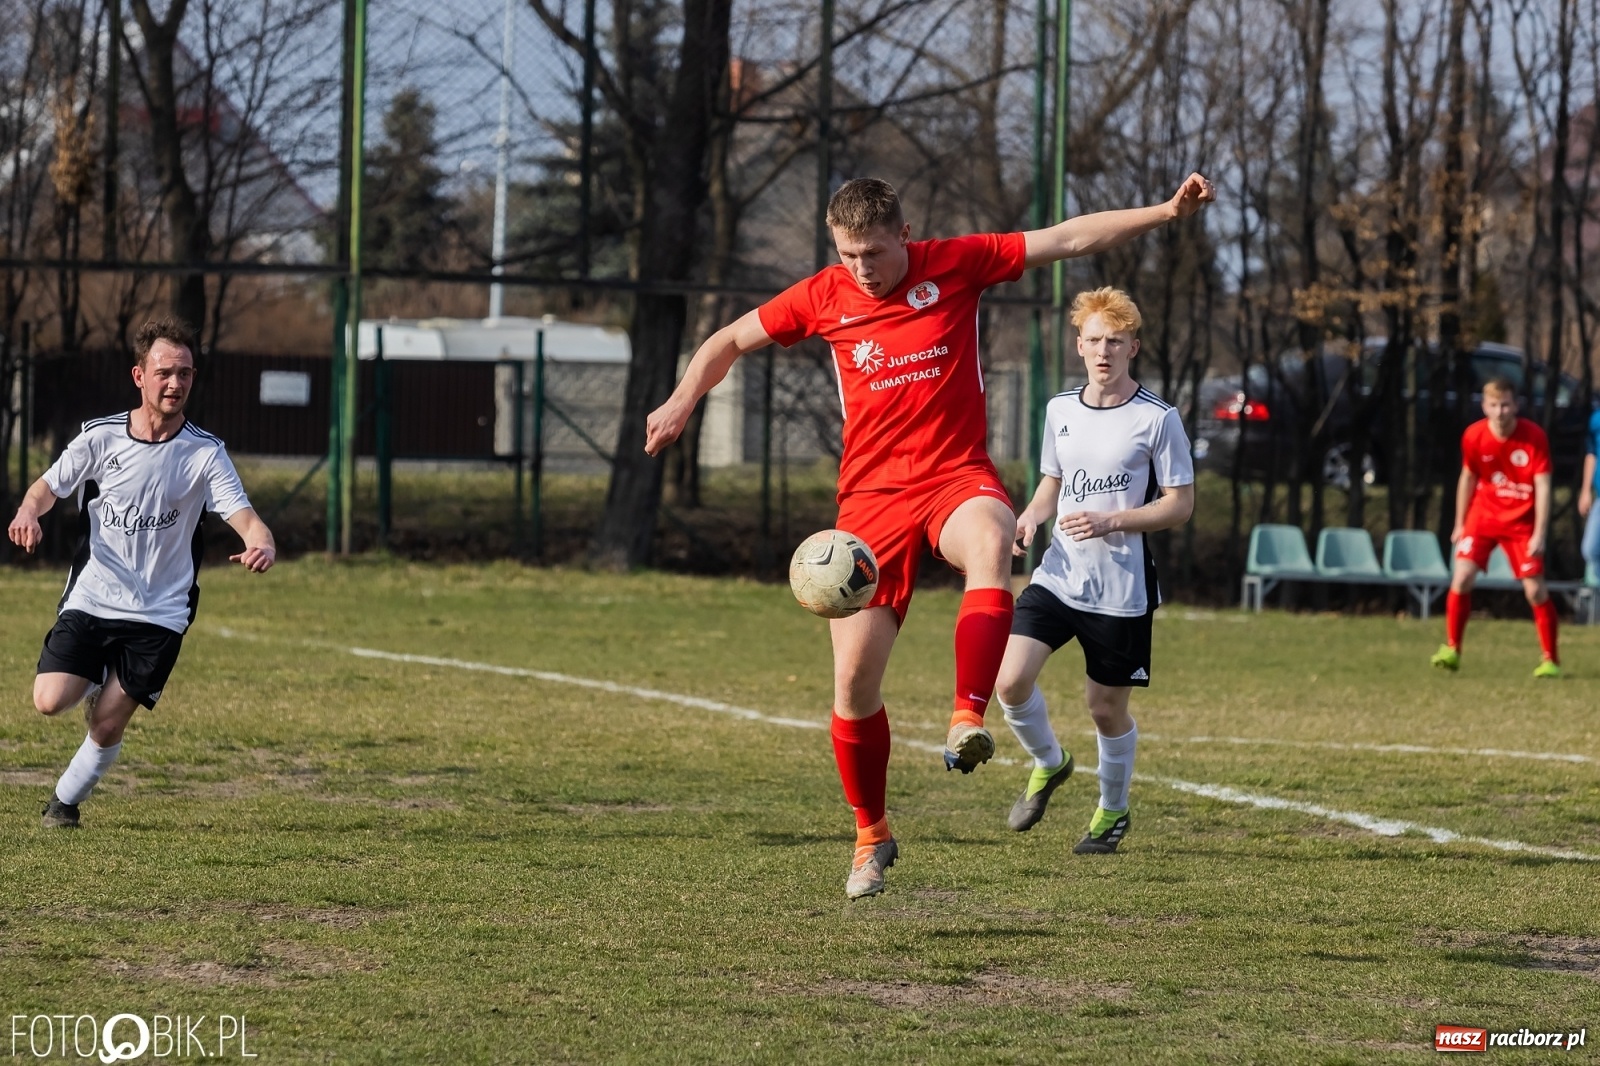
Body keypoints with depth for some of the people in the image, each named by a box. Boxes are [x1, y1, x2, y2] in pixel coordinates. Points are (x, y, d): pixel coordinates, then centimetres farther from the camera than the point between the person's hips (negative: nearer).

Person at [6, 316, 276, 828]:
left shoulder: (205, 453, -6)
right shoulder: (101, 437, -2)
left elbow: (244, 517, -13)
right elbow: (49, 485, 10)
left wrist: (261, 545, -37)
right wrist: (29, 512, -14)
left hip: (158, 613, -1)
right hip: (90, 601, 1)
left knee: (108, 724, -4)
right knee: (50, 700, -15)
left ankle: (66, 800, 23)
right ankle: (95, 685, 20)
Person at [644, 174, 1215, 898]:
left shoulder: (956, 265, -1)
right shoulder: (824, 297, 3)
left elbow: (1070, 239, 0)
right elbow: (730, 341, 16)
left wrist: (1167, 212, -7)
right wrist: (681, 402, 3)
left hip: (957, 478, -2)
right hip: (871, 495, 2)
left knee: (990, 546, -40)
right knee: (853, 679, -3)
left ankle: (966, 722, -46)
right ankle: (871, 836, 17)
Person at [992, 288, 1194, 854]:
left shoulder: (1158, 419, -7)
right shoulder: (1060, 410, 8)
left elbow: (1180, 504, -6)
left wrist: (1111, 521, -20)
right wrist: (1032, 516, -2)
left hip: (1123, 590, -4)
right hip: (1058, 576, 4)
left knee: (1107, 707, 5)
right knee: (1011, 679, -14)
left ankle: (1113, 811, 30)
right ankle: (1048, 764, 15)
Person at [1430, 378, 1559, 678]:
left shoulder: (1534, 437, -17)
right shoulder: (1474, 436, -9)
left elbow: (1543, 487, -15)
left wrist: (1540, 534, -20)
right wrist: (1460, 524, 11)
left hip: (1521, 522, -2)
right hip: (1483, 516, 2)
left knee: (1535, 590, -4)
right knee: (1462, 577, -14)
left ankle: (1550, 660, 9)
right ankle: (1451, 650, -3)